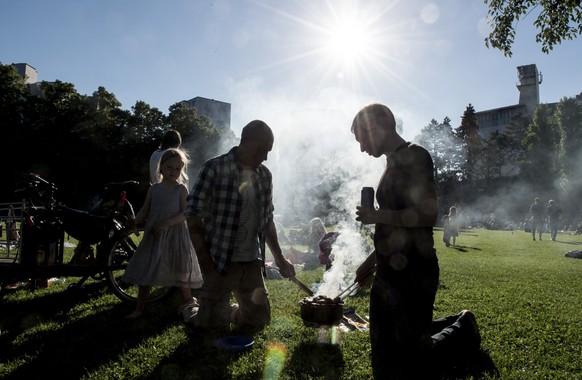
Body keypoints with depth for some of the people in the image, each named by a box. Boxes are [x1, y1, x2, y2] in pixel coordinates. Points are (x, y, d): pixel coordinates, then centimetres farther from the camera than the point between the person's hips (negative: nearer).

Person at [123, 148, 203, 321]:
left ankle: (188, 305, 23)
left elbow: (185, 214, -12)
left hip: (175, 235, -3)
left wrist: (166, 224, -21)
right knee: (145, 273, 6)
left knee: (181, 272, 5)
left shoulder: (181, 189, -3)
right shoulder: (153, 189, 7)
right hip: (153, 236, 4)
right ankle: (139, 309, 18)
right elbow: (144, 212, 8)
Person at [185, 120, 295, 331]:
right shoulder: (214, 169, -12)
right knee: (215, 325, 0)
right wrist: (205, 262, -14)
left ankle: (229, 313, 40)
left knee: (259, 319, 13)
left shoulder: (265, 175, 6)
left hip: (253, 262, 6)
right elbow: (193, 218, -12)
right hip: (220, 262, -5)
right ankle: (194, 311, 32)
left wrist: (279, 258, 12)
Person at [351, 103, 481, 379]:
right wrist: (371, 260, 21)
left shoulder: (415, 157, -12)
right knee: (384, 356, 15)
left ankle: (462, 331, 22)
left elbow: (426, 214, -23)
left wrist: (376, 216, -15)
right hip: (388, 274, 9)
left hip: (412, 276, -9)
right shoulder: (394, 162, 14)